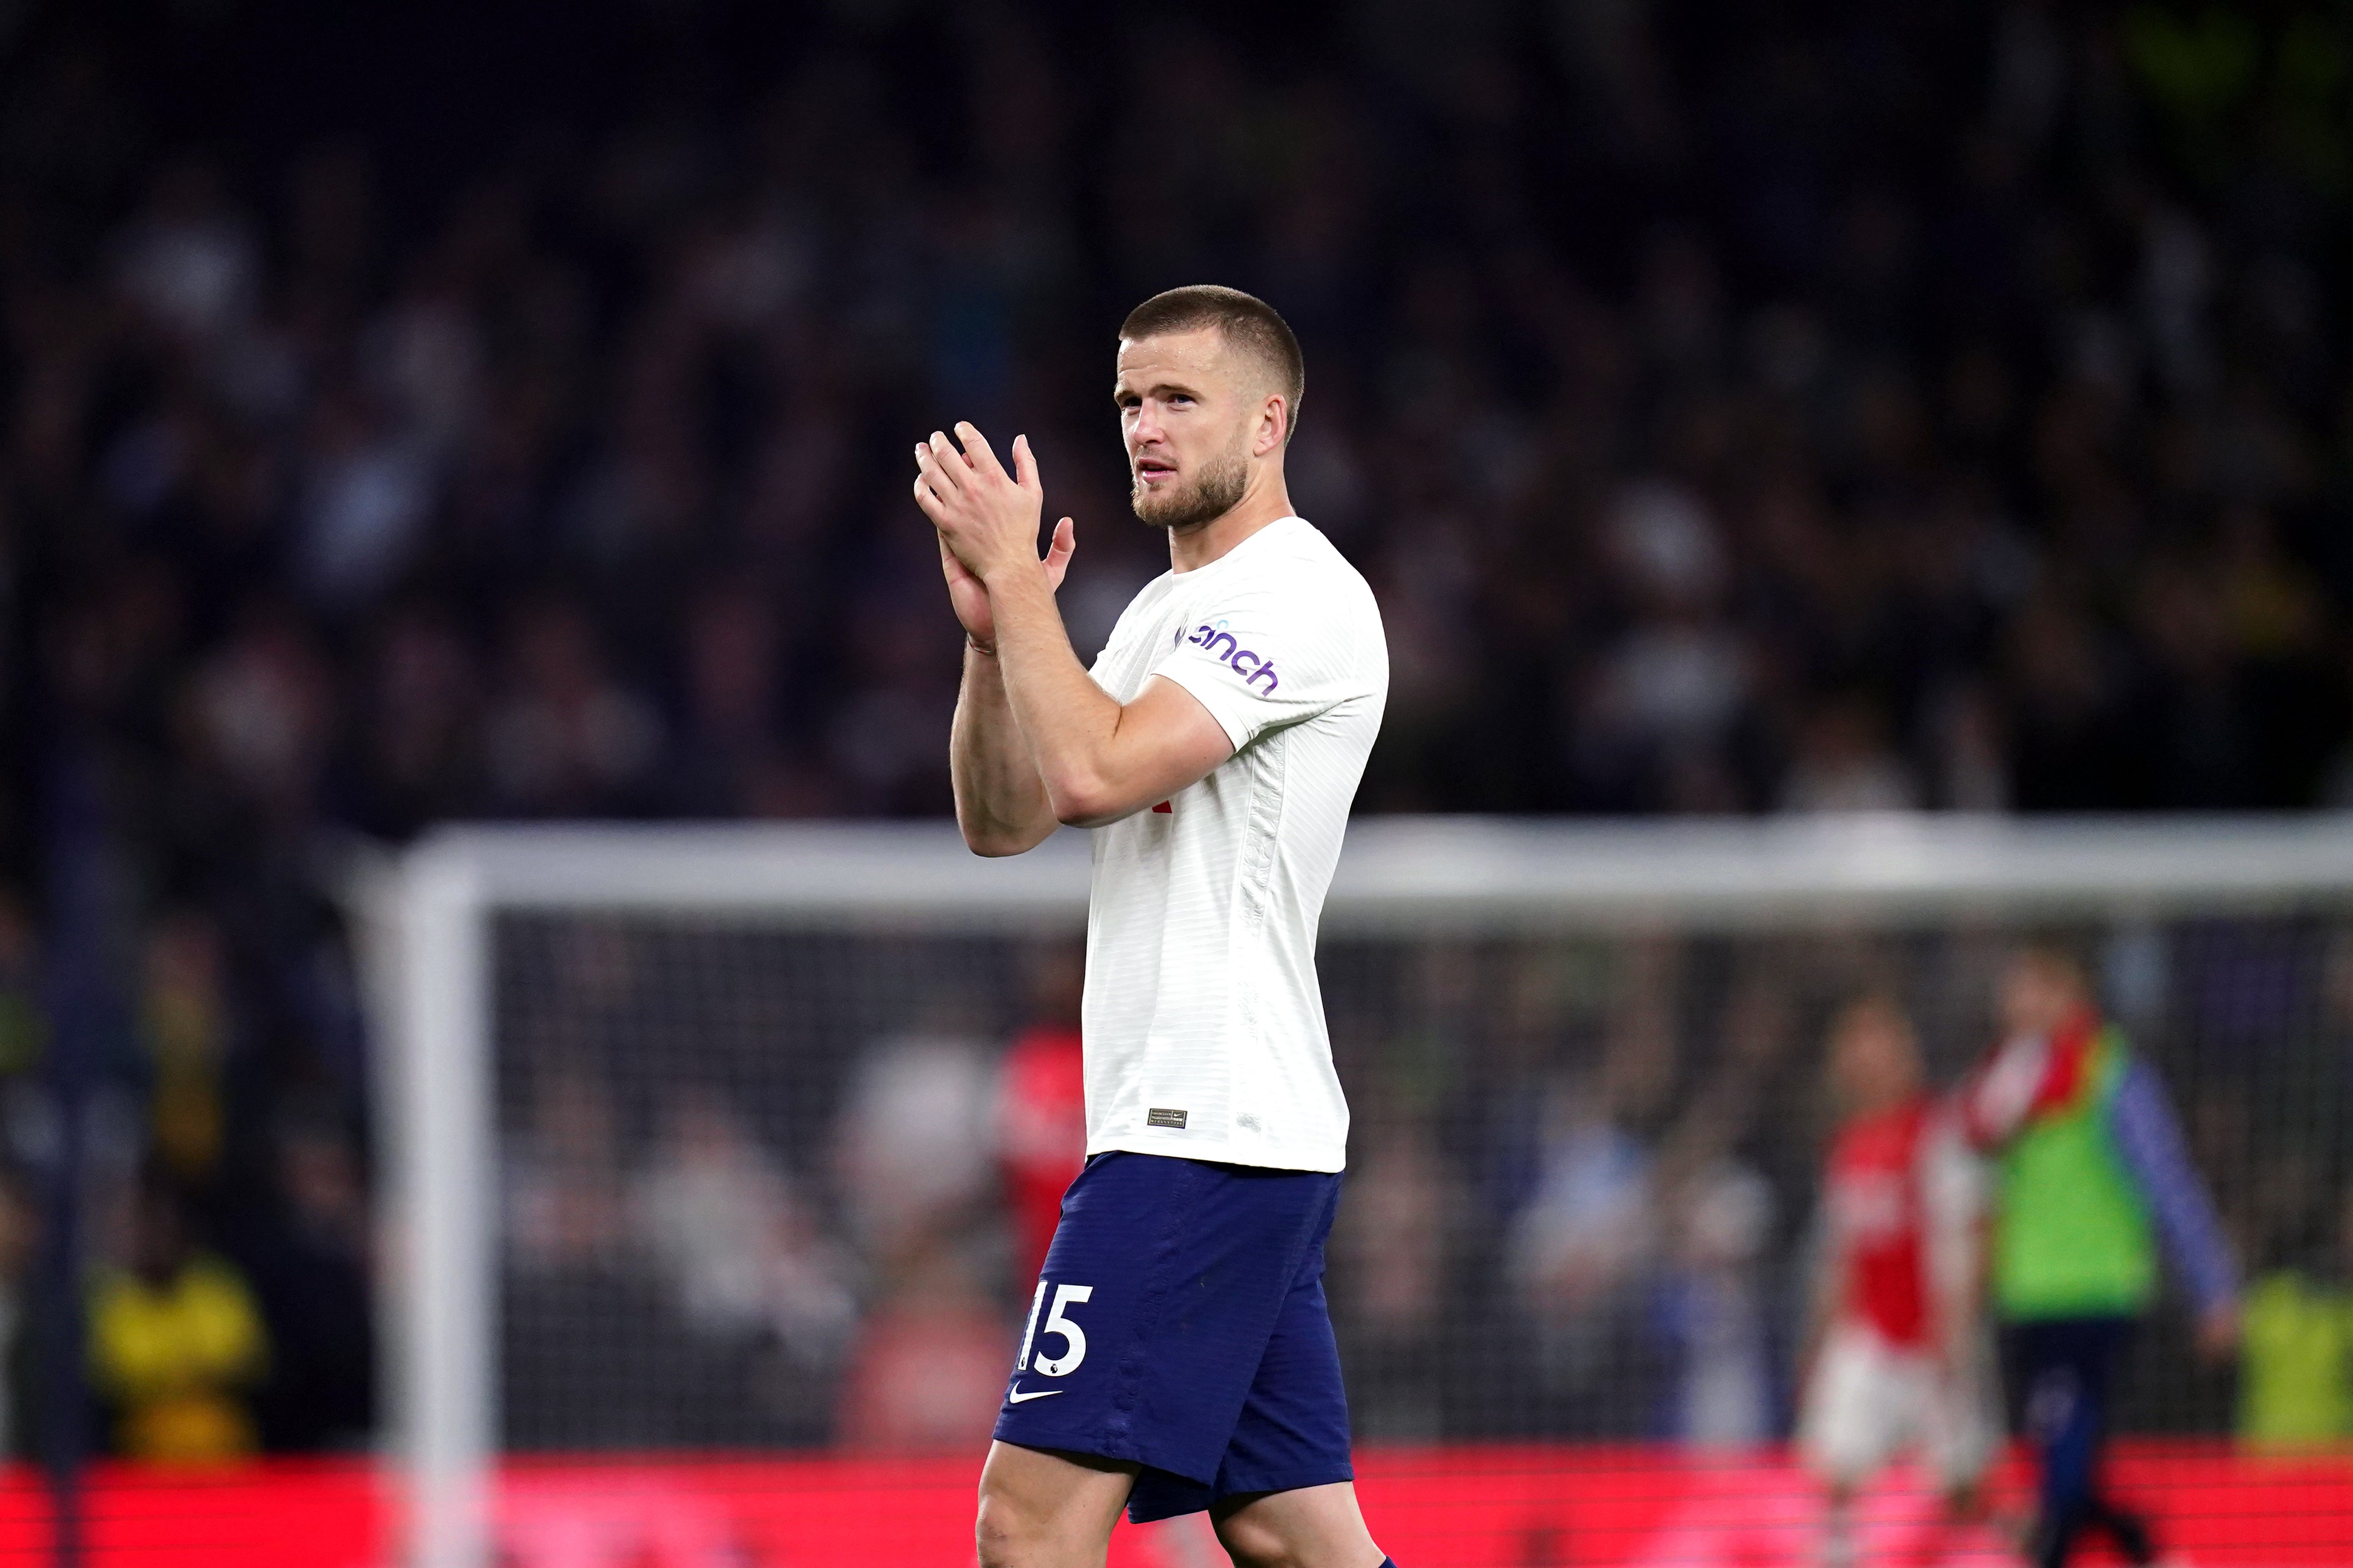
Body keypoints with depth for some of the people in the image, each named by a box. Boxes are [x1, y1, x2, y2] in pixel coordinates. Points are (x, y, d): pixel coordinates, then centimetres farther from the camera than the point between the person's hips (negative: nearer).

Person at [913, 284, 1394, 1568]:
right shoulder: (1170, 610, 21)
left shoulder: (1298, 596, -10)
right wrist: (991, 629, 1)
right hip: (1224, 1134, 10)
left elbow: (1096, 769, -22)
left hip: (1200, 1130, -10)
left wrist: (1013, 570, -13)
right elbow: (1003, 822, 16)